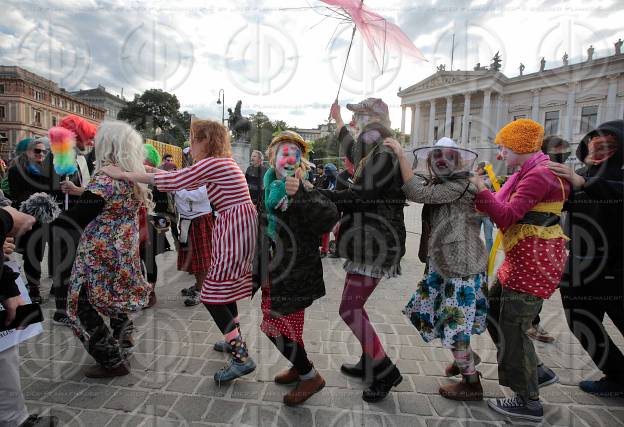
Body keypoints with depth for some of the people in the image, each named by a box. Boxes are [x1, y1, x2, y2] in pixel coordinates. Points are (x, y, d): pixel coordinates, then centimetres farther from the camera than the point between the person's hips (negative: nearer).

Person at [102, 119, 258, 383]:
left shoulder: (211, 163, -12)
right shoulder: (222, 162, 17)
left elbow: (173, 181, -14)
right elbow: (185, 181, 22)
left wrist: (124, 174, -5)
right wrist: (138, 174, 20)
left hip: (235, 230, -10)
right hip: (239, 227, 10)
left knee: (212, 296, -5)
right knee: (225, 290, 21)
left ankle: (242, 357, -2)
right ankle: (235, 340, 36)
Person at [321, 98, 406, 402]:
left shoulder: (384, 156, -15)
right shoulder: (372, 153, 14)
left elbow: (357, 197, -22)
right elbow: (351, 151, 36)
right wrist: (337, 119, 47)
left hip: (375, 246, -10)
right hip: (369, 243, 10)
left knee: (349, 310, -6)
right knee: (354, 306, 16)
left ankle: (385, 371, 9)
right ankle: (369, 363, 31)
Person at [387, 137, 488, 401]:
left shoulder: (458, 186, -17)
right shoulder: (438, 184, 13)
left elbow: (416, 193, -27)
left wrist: (400, 154, -25)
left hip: (462, 268, -9)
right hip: (444, 265, 9)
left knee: (454, 323, 1)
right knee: (427, 312, 18)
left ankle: (472, 384, 23)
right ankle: (466, 357, 41)